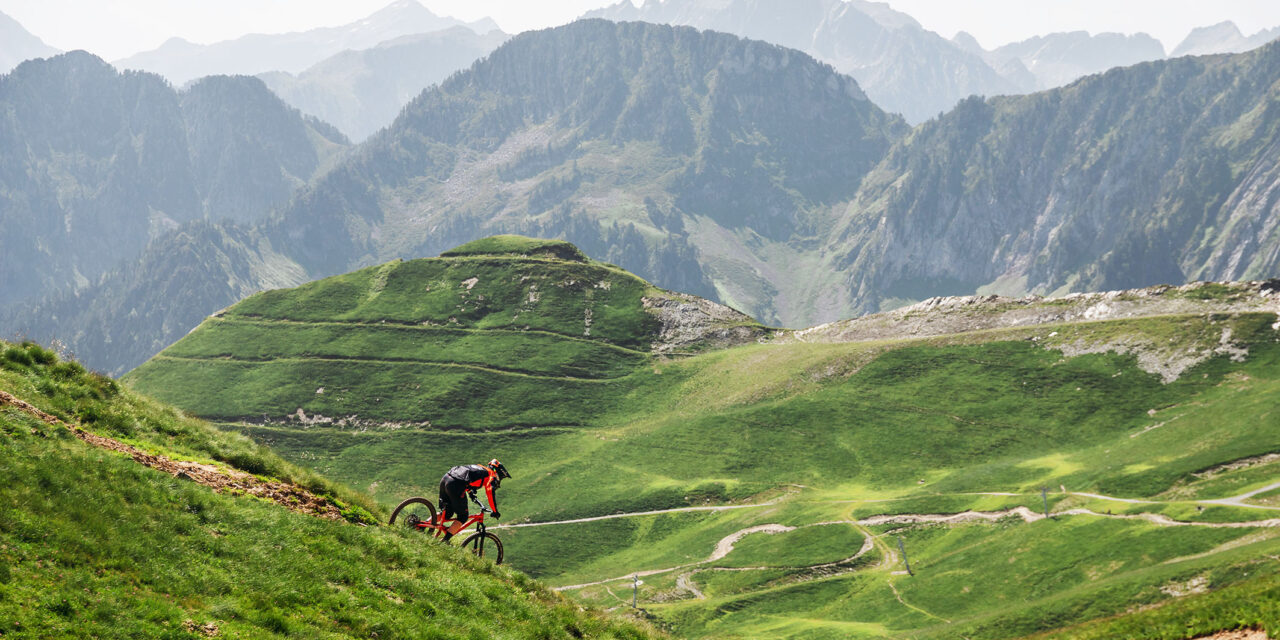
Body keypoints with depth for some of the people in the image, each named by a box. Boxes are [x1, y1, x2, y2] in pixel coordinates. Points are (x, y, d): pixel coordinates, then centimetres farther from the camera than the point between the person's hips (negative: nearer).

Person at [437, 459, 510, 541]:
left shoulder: (480, 468, 33)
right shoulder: (491, 475, 11)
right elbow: (490, 492, -2)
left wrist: (471, 493, 54)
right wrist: (495, 511, 4)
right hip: (455, 485, -8)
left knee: (447, 513, 22)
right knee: (463, 517, 3)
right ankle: (444, 541, -5)